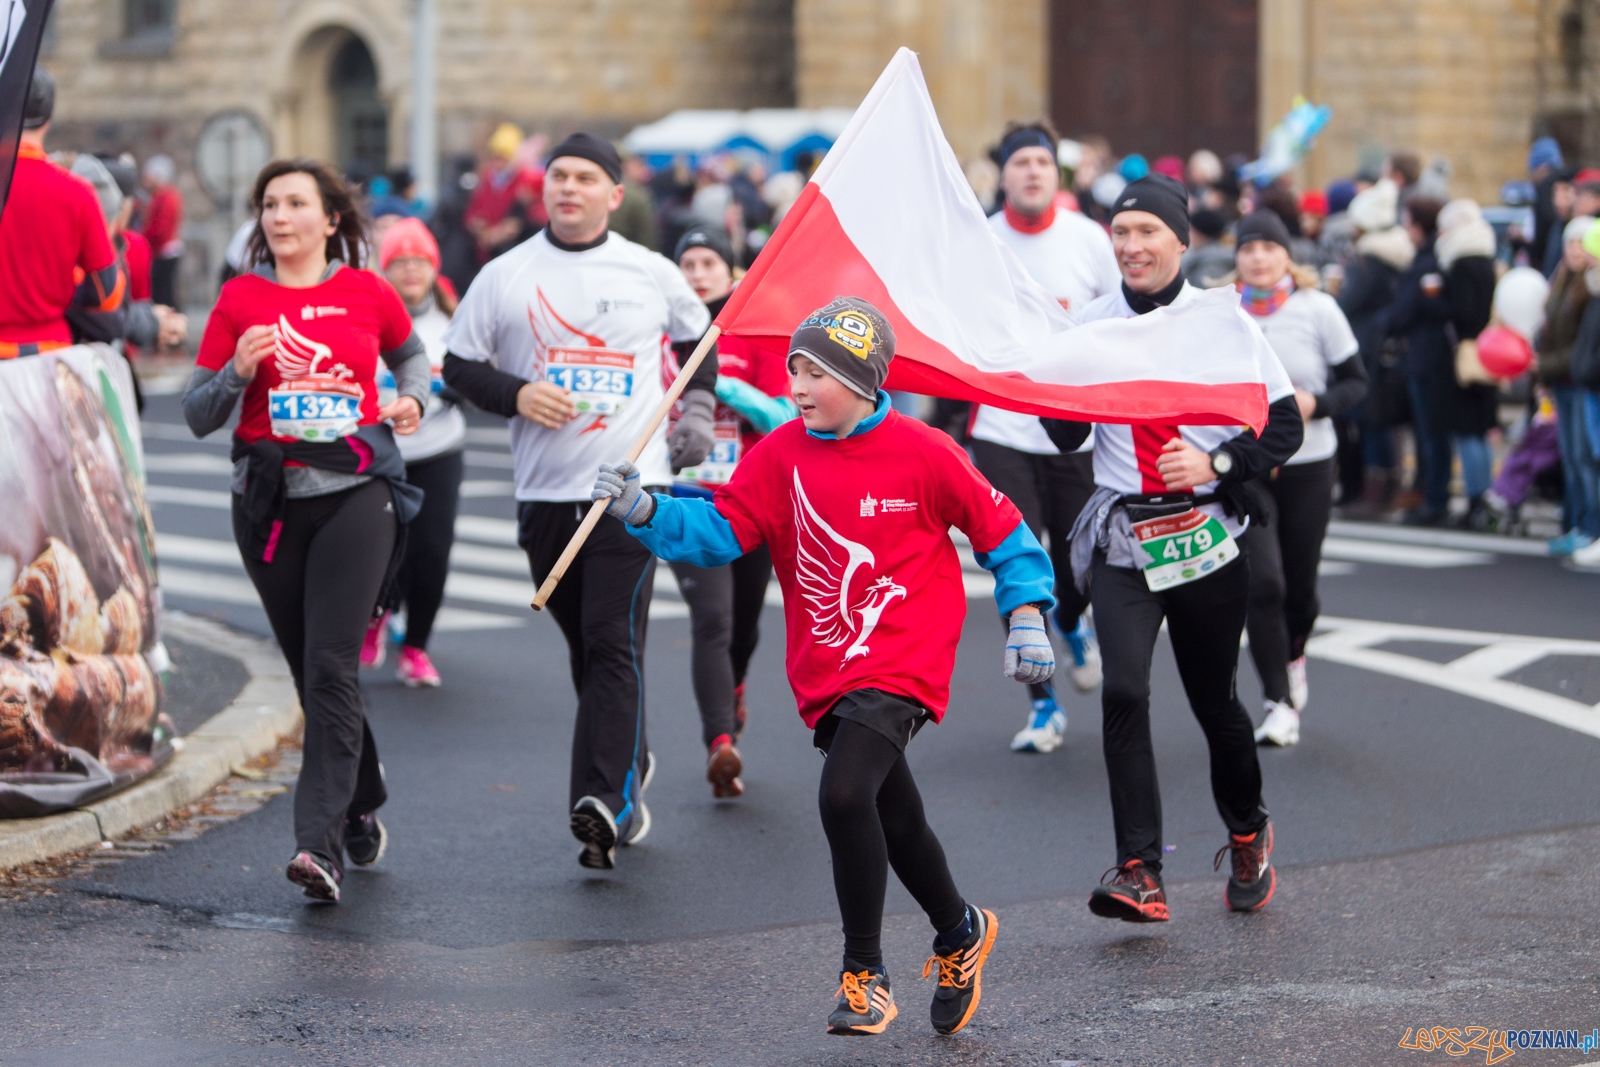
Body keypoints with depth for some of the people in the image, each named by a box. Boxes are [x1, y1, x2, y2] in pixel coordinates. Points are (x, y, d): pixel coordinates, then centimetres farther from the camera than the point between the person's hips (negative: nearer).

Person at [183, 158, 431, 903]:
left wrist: (411, 398, 4)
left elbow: (410, 354, 25)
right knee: (312, 672, 10)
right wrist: (238, 372, -14)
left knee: (330, 666, -15)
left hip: (356, 490, -2)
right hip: (270, 499, 2)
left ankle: (321, 845, -18)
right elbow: (198, 415, 4)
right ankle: (362, 808, 32)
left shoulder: (368, 293, 3)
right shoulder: (240, 299, 3)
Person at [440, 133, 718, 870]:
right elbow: (457, 365, 8)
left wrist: (697, 407, 13)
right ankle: (631, 766, 28)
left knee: (613, 644, -14)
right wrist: (515, 394, -9)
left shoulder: (651, 273, 6)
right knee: (586, 648, 10)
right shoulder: (505, 277, 5)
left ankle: (606, 800, -20)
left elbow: (700, 337, 25)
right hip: (545, 493, 2)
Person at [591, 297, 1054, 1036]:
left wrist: (1026, 617, -1)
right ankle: (960, 934, 42)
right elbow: (721, 527, -5)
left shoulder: (921, 454, -8)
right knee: (895, 821, 16)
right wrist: (646, 512, -21)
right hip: (826, 672, 5)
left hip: (901, 664, -5)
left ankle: (863, 974, -8)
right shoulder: (781, 455, 1)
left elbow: (997, 524, 2)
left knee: (844, 796, -23)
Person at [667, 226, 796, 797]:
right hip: (689, 500, -1)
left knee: (745, 619, 16)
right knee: (711, 619, -19)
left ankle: (732, 687, 50)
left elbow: (782, 418, -8)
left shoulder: (759, 335, 0)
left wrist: (720, 381, -20)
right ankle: (720, 742, -26)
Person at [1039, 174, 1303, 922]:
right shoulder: (1089, 324, 2)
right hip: (1122, 537, 1)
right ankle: (1139, 873, -14)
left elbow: (1284, 426, 1)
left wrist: (1217, 463, -13)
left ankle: (1248, 834, 39)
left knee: (1214, 699, 11)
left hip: (1206, 536, 0)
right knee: (1123, 691, -17)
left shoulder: (1223, 322, -2)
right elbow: (1064, 436, 1)